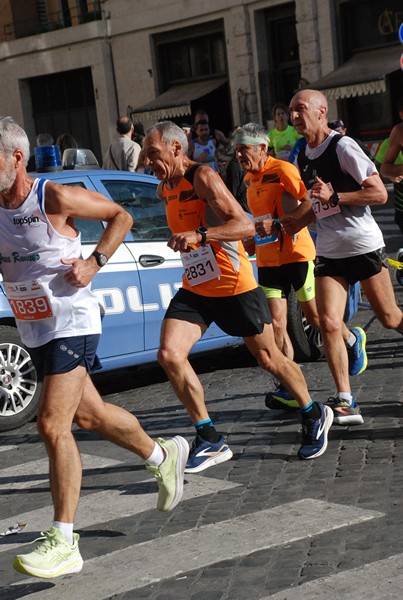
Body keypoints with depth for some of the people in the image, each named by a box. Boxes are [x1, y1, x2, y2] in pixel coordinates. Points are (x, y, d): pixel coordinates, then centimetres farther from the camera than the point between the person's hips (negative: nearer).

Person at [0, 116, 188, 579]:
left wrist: (94, 262, -16)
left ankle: (63, 542, -10)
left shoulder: (55, 198, -15)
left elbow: (120, 216, -3)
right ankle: (163, 456, 43)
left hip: (72, 323, -7)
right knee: (89, 415, 18)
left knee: (52, 425, -16)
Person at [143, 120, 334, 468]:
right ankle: (210, 440, -5)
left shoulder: (203, 177, -17)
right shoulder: (164, 189, 9)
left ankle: (314, 417, 32)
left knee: (269, 359, 7)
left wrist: (199, 236, -38)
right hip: (194, 289, 7)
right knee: (169, 355, -14)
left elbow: (245, 225, -27)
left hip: (234, 286, -7)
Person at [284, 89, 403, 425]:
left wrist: (334, 197, -22)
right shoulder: (304, 158, 12)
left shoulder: (343, 147, -11)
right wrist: (301, 221, 8)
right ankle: (345, 401, -7)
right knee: (329, 324, -10)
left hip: (364, 246, -5)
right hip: (329, 253, 5)